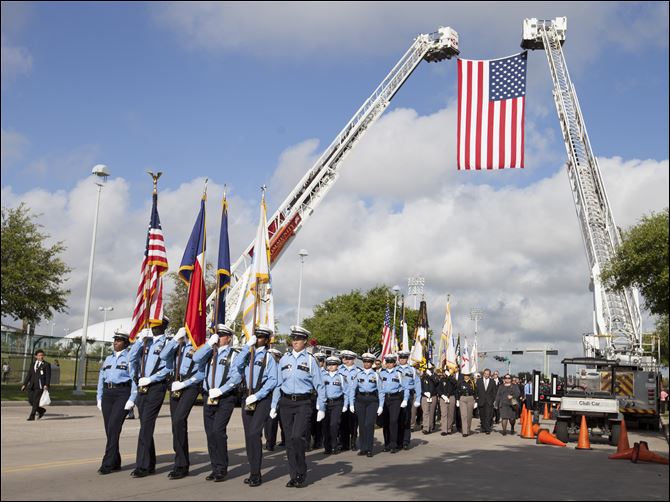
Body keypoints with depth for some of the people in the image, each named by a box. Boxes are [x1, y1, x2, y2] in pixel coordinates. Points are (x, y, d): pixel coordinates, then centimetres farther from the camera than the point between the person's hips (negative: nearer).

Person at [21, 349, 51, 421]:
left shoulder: (46, 365, 3)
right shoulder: (32, 365, 18)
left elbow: (48, 376, -5)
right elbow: (29, 375, 17)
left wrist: (47, 385, -18)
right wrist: (24, 384, 7)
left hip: (40, 385, -6)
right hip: (32, 385, 6)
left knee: (35, 401, -10)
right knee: (31, 401, 3)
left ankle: (32, 416, -4)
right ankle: (41, 410, 23)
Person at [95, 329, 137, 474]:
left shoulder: (130, 358, -1)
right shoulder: (108, 358, 18)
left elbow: (135, 379, -7)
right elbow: (101, 378, 19)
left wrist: (132, 400, -14)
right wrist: (99, 398, 11)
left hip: (122, 393, -6)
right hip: (107, 394, 6)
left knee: (113, 427, -14)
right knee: (109, 429, 5)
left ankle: (107, 463, -10)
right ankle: (116, 462, 15)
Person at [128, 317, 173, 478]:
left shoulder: (167, 343, -5)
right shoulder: (146, 341, 14)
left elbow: (168, 368, -12)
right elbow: (132, 358, 6)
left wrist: (150, 379, -14)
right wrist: (140, 340, -3)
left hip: (156, 387, -7)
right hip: (142, 387, 7)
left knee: (146, 425, -10)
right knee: (145, 425, 11)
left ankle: (142, 466, -6)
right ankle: (150, 464, 21)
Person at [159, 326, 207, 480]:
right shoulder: (177, 346, 14)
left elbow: (202, 372, -7)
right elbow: (163, 356, -2)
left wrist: (183, 384, -14)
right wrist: (176, 338, -4)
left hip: (190, 386, -7)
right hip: (175, 386, 7)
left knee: (178, 421, -18)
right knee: (177, 424, 8)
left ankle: (181, 466, -10)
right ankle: (182, 463, 18)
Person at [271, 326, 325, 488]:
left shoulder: (310, 360, -1)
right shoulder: (284, 359, 9)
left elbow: (319, 385, 1)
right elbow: (278, 383, 13)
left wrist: (321, 408, -3)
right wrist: (274, 405, 10)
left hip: (303, 403, -4)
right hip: (286, 402, 4)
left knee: (297, 437, -17)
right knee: (289, 440, 5)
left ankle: (302, 474, 0)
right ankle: (294, 476, 16)